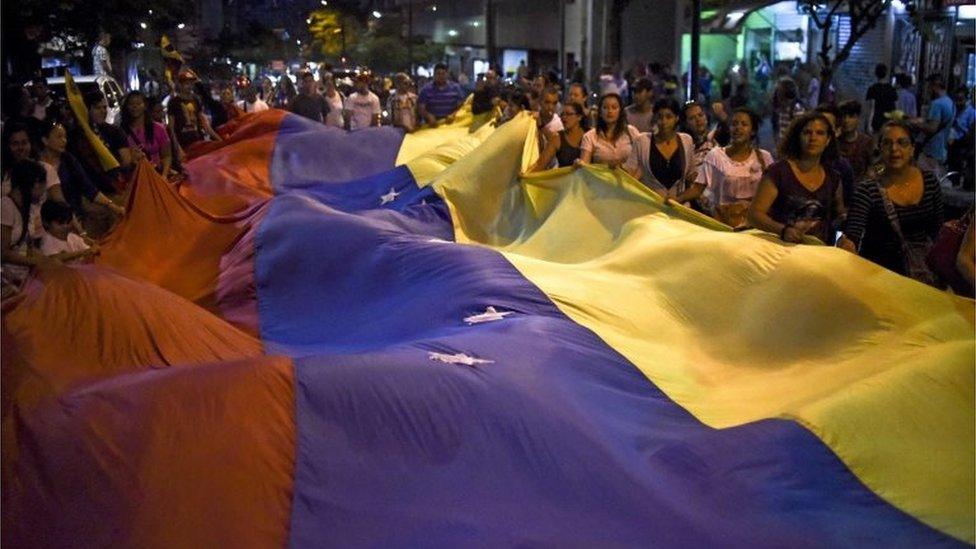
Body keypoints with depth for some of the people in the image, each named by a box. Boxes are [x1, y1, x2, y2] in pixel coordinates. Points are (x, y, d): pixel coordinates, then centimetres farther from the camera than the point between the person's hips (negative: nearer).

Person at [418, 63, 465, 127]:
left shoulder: (455, 88, 9)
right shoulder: (426, 89, 5)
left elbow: (461, 106, 8)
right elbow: (421, 108, 2)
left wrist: (453, 115, -12)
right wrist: (429, 116, -18)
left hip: (450, 123, 1)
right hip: (433, 125, 0)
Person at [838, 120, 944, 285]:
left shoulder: (930, 181, 1)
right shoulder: (867, 191, -12)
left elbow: (937, 229, 11)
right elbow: (852, 236, -21)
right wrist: (847, 245, -43)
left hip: (921, 270, 3)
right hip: (878, 270, -3)